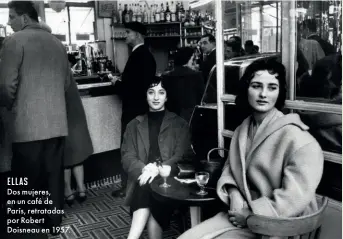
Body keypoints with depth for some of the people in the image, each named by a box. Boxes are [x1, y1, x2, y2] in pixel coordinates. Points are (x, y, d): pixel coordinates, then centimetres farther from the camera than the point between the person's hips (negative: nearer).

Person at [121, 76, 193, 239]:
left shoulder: (179, 124, 12)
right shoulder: (134, 125, 17)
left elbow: (182, 157, 0)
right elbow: (127, 158, 7)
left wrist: (158, 170, -18)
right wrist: (145, 169, -16)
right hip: (142, 180, 2)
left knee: (147, 190, -34)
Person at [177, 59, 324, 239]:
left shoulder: (297, 139, -17)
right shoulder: (241, 130, 9)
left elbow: (296, 197, -23)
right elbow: (229, 169, 15)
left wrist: (251, 215, -16)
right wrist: (233, 193, -6)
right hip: (241, 214, 7)